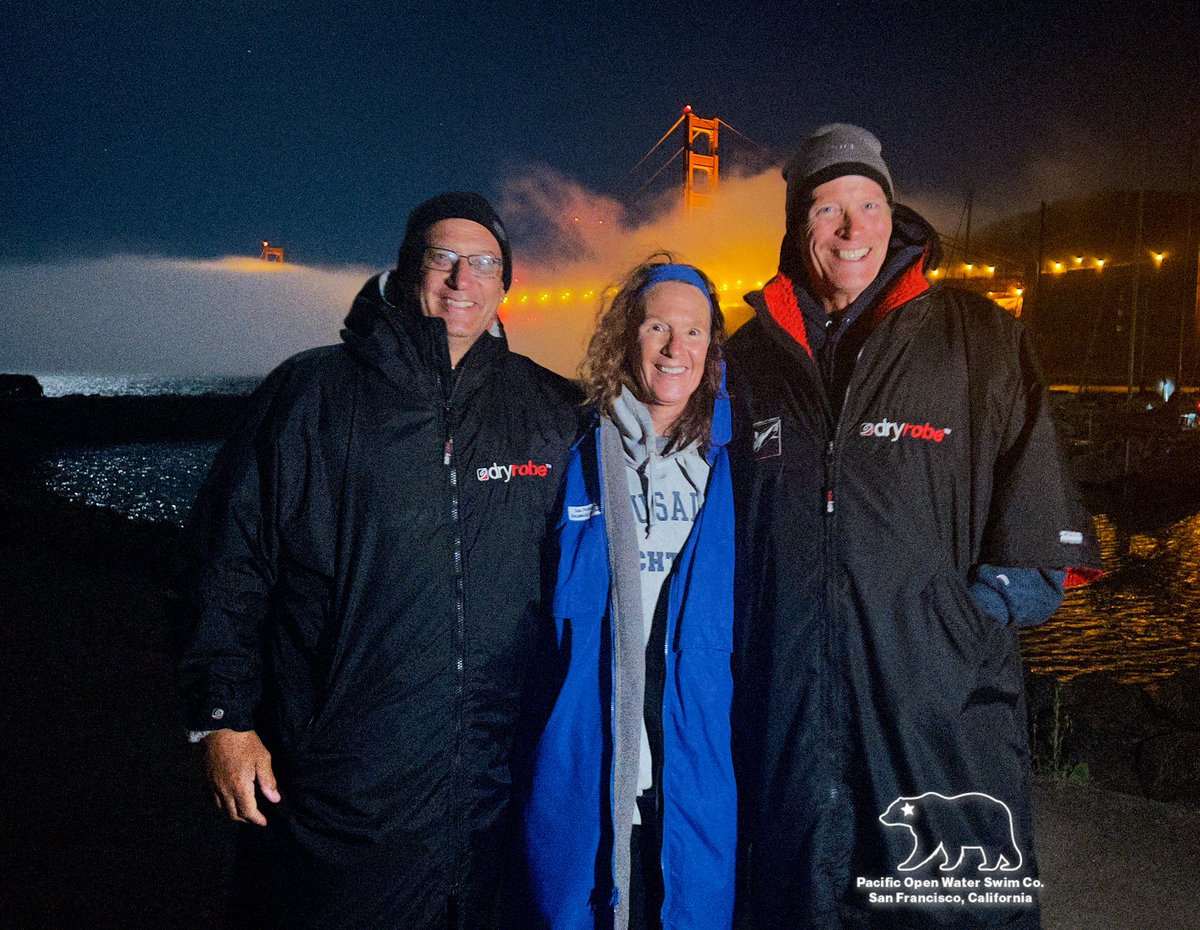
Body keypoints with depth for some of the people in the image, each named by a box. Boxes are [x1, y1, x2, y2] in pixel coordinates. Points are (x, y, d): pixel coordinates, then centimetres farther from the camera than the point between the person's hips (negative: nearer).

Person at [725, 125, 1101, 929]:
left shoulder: (980, 340, 3)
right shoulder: (751, 358, 10)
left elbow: (1036, 549, 2)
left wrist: (968, 619, -9)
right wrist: (751, 638, 8)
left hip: (942, 709, -2)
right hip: (789, 712, 3)